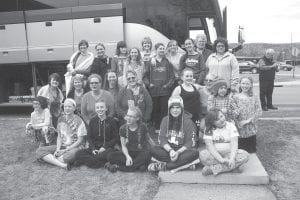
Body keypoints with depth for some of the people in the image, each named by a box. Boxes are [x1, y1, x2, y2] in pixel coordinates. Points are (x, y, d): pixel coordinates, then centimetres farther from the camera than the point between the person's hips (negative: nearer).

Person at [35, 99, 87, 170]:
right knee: (39, 150, -14)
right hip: (62, 146, 6)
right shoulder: (61, 119, 9)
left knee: (68, 156, -42)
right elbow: (59, 137, 11)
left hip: (75, 147, -6)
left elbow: (80, 141, -9)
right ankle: (62, 165, -32)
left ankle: (49, 159, -15)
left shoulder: (78, 121, -8)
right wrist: (58, 149, -7)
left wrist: (65, 150, -14)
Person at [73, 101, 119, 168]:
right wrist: (93, 149, -8)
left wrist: (104, 147, -11)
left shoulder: (111, 121, 3)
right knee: (78, 154, -23)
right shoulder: (93, 121, 12)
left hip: (107, 148, -3)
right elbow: (89, 137, 10)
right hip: (95, 148, 3)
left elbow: (116, 138, 2)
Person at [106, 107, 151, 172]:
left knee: (147, 155, -39)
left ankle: (118, 167, -28)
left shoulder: (142, 127, -5)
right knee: (110, 156, -23)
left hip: (141, 152, -1)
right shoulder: (123, 128, -2)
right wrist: (127, 156, -18)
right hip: (128, 153, 1)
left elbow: (147, 140, 6)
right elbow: (123, 146, -1)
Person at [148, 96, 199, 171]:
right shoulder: (165, 120, 3)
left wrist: (178, 152, -24)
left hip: (183, 150, -1)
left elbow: (190, 142, -8)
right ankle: (183, 163, -27)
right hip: (168, 149, 2)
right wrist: (170, 150, -21)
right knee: (153, 150, -25)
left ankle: (165, 166, -31)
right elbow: (162, 139, -2)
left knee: (194, 153, -33)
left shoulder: (187, 121, -4)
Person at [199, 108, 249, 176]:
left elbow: (234, 144, -11)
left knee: (245, 155, -27)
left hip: (229, 153, 2)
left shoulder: (231, 126, 0)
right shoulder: (209, 130, -2)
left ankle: (213, 168, -29)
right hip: (215, 154, -2)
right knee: (202, 154, -31)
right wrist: (221, 159, -28)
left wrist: (232, 158, -29)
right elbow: (209, 146, -14)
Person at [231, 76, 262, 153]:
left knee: (251, 150, 10)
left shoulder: (255, 98, 1)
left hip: (251, 129, 1)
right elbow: (233, 112, -4)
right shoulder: (235, 97, -1)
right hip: (240, 129, -1)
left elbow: (259, 112, -3)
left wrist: (248, 120, -13)